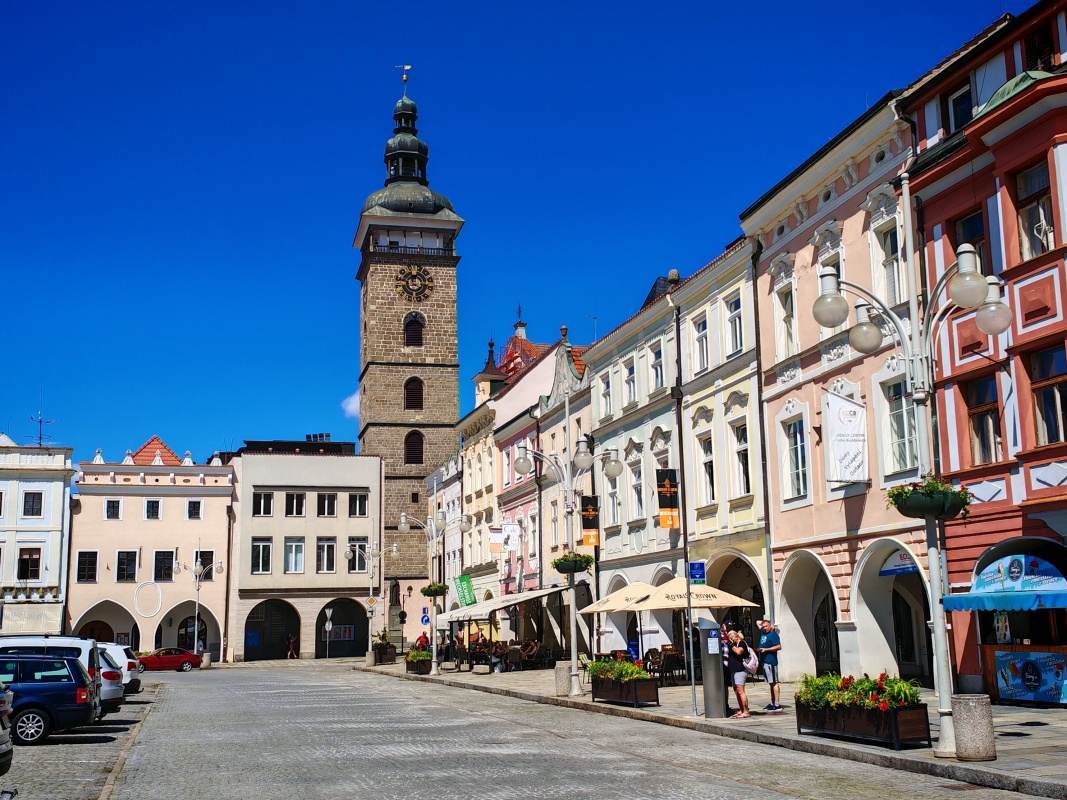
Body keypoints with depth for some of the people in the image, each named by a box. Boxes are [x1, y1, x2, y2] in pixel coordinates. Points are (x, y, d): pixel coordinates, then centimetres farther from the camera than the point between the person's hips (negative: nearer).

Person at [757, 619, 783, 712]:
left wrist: (766, 649, -17)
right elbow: (758, 622, 31)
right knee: (771, 683, 12)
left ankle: (777, 704, -12)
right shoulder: (762, 633, 16)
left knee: (774, 683, -10)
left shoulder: (773, 634, -9)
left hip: (770, 661, -9)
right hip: (764, 661, 9)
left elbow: (779, 647, -17)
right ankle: (772, 703, 15)